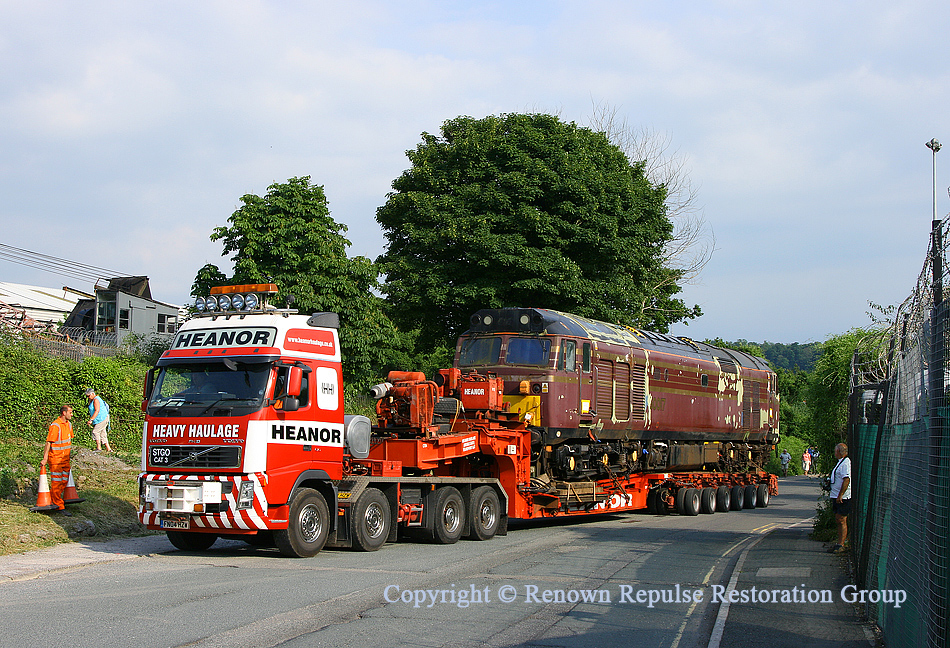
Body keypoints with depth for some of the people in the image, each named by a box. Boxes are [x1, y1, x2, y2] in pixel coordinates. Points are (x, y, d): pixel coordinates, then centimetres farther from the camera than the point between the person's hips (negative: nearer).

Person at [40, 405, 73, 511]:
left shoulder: (69, 424, 9)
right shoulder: (55, 426, -17)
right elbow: (48, 443, -18)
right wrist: (45, 458, -21)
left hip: (65, 458, 8)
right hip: (55, 458, -8)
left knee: (65, 481, 12)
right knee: (56, 482, -1)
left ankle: (52, 498, 27)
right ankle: (59, 505, 5)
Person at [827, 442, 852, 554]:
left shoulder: (846, 463, -16)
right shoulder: (841, 462, 18)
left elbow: (846, 480, -24)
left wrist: (840, 495, -26)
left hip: (843, 498, -11)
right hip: (838, 497, 11)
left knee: (841, 520, -10)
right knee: (838, 520, 13)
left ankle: (841, 545, -9)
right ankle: (840, 542, 18)